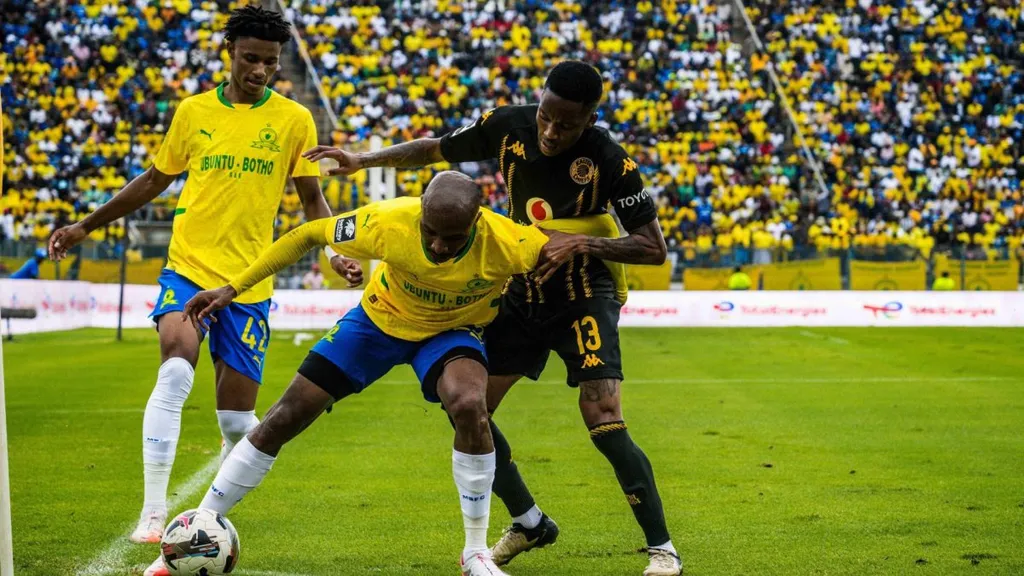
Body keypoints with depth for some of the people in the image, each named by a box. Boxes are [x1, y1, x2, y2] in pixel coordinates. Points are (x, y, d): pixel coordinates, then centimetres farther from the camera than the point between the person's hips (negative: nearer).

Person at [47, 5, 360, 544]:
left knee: (237, 416, 1)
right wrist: (87, 225, 18)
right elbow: (154, 179, 18)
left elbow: (312, 200, 8)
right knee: (175, 369, -27)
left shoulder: (294, 120, 2)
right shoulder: (193, 111, 6)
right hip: (187, 267, 0)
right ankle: (154, 510, -26)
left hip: (249, 282, 0)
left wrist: (336, 250, -10)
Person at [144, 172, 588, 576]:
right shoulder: (388, 222, -34)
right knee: (284, 418, -2)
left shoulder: (505, 243, -36)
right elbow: (308, 235, -17)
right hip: (379, 319, 1)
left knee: (470, 405, -33)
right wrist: (232, 288, -16)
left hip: (451, 331, -1)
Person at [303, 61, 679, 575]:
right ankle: (529, 523, 23)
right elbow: (435, 150, 8)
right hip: (522, 293, 5)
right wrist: (362, 160, -1)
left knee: (604, 424, -20)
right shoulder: (508, 127, -10)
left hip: (585, 296, -5)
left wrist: (586, 245, -29)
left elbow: (653, 248, -17)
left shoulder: (609, 160, -22)